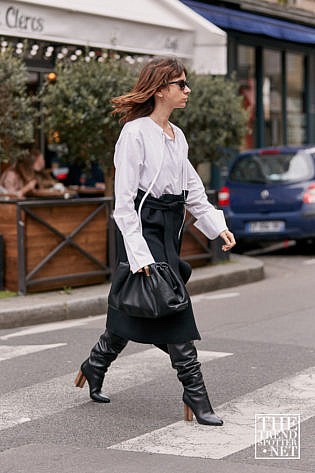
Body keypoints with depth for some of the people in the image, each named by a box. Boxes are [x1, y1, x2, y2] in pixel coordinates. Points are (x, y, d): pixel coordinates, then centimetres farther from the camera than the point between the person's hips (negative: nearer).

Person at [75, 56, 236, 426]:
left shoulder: (177, 137, 13)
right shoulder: (135, 133, -12)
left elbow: (193, 190, 20)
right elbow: (124, 201, -15)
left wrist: (218, 226, 9)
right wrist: (139, 254, -19)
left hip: (168, 230, 8)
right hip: (143, 229, -8)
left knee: (134, 310, 14)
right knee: (174, 309, -10)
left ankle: (94, 367, 32)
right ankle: (194, 393, -4)